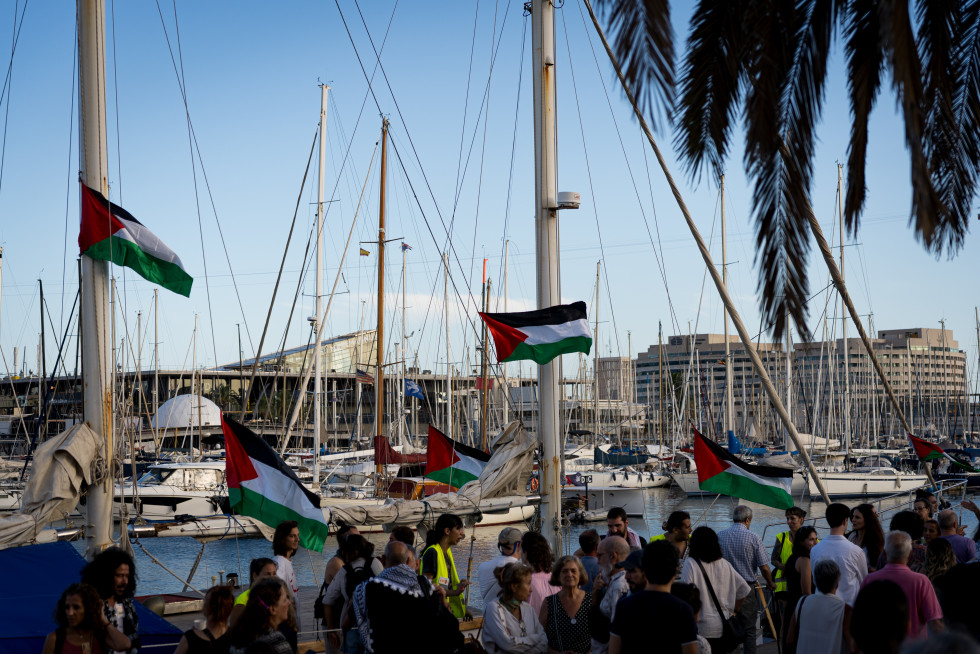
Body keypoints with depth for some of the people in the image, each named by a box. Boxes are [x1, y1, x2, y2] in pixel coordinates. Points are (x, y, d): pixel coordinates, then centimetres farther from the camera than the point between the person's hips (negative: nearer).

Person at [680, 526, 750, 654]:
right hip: (723, 627, 6)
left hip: (702, 629, -6)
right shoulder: (724, 564, 9)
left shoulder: (691, 564, -9)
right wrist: (733, 611, 18)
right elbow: (744, 590, 13)